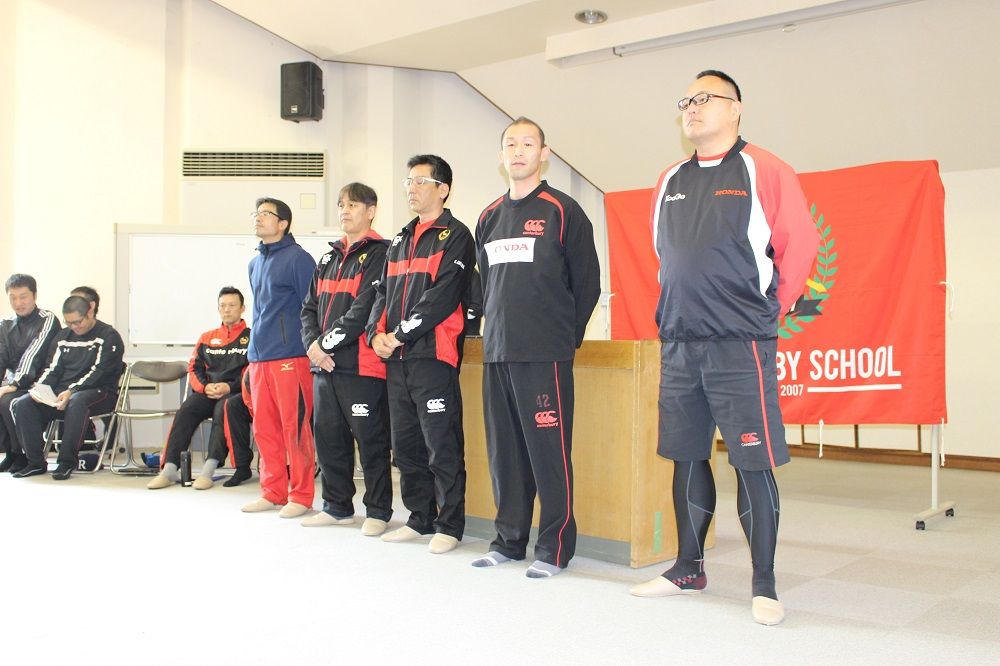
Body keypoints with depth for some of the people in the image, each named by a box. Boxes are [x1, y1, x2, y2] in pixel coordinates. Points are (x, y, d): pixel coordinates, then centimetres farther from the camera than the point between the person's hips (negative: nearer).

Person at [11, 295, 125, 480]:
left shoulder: (108, 336, -2)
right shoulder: (63, 336, 19)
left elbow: (99, 372, -13)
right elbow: (53, 369, 16)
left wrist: (71, 391, -24)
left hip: (99, 392, -6)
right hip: (61, 392, 6)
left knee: (76, 402, -40)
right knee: (22, 404, -18)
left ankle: (67, 461, -30)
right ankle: (35, 462, -13)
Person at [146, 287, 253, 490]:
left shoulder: (251, 338, 7)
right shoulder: (207, 338, 22)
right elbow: (194, 368, 16)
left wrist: (230, 387, -16)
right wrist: (205, 387, -5)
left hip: (237, 392, -4)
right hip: (207, 392, 4)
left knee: (223, 408, -36)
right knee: (186, 410, -25)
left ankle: (208, 469, -40)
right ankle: (169, 469, -30)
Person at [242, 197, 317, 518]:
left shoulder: (298, 258, -5)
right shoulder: (255, 263, 18)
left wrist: (311, 349, -11)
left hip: (290, 357, -8)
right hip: (259, 358, 8)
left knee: (295, 428, -3)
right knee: (264, 429, 10)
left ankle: (301, 496, 6)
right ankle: (273, 492, 21)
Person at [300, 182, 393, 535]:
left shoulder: (380, 253, -5)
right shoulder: (329, 258, 20)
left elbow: (365, 308, -15)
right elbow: (310, 307, 17)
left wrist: (327, 342, -14)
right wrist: (313, 344, -1)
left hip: (361, 364, -8)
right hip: (324, 365, 8)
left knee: (370, 439, -1)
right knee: (328, 436, 12)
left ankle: (378, 510, 9)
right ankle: (337, 506, 25)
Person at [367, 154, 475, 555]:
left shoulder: (455, 236, -2)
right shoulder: (400, 241, 22)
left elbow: (443, 295, -14)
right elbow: (383, 291, 19)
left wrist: (401, 334, -14)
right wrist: (377, 334, 1)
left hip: (434, 356, -8)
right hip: (396, 358, 8)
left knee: (442, 446, -5)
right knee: (405, 444, 12)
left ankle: (449, 525, 4)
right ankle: (420, 519, 23)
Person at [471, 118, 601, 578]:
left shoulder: (562, 211, -2)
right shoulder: (489, 217, 16)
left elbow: (587, 282, -1)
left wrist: (566, 337, 1)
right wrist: (494, 329, 14)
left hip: (545, 354, -6)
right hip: (497, 352, 6)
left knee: (549, 451, -3)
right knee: (504, 452, 10)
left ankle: (555, 547, 7)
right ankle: (509, 540, 21)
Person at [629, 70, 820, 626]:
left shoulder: (762, 170, -3)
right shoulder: (671, 181, 14)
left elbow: (800, 244, -4)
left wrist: (768, 310, -2)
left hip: (740, 346, -6)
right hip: (678, 344, 6)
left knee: (754, 464, -2)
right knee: (687, 458, 12)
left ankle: (765, 585, 8)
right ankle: (688, 568, 25)